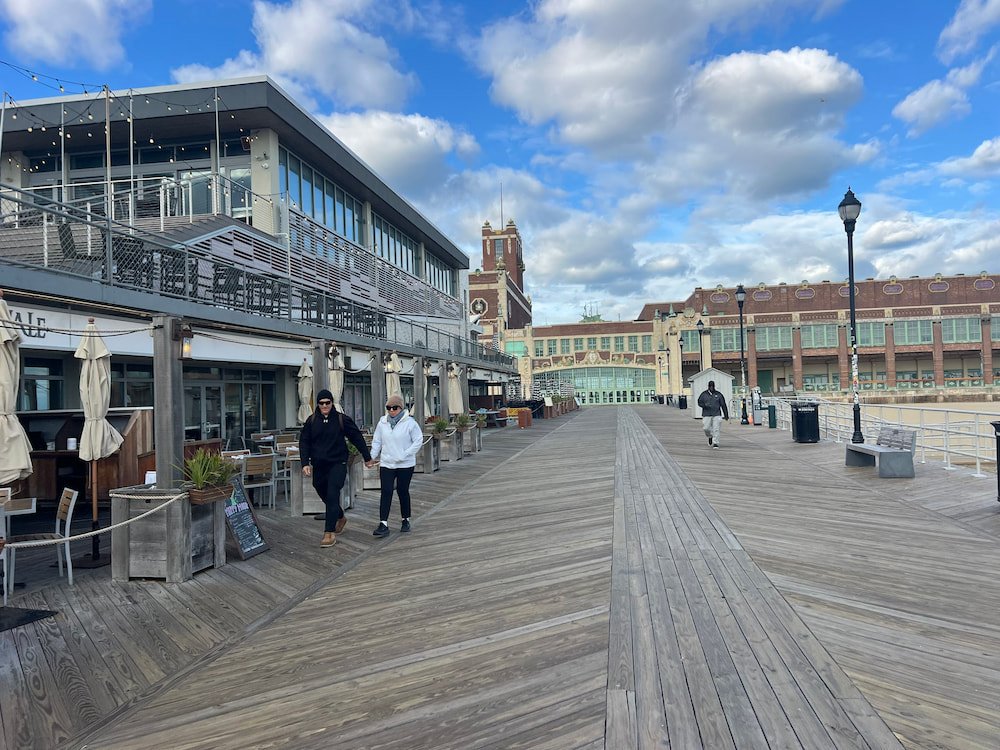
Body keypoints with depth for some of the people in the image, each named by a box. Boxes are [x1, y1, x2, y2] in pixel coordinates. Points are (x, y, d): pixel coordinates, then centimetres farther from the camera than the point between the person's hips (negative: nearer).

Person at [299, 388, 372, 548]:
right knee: (324, 496, 17)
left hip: (337, 464, -4)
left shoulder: (342, 419, -4)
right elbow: (304, 442, 5)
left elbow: (357, 437, 3)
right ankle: (340, 518, 42)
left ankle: (329, 533, -8)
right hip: (318, 466, 4)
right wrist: (305, 463, -7)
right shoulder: (311, 421, 3)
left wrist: (367, 457, 7)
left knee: (332, 497, -12)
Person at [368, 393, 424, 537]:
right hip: (386, 464, 2)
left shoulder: (410, 422, -8)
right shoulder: (382, 423, 3)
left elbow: (418, 441, -8)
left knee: (403, 491, 9)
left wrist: (405, 455, -13)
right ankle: (383, 524, -7)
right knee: (386, 492, -6)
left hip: (405, 465, -2)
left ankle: (406, 520, 27)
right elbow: (376, 442, 11)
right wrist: (372, 457, 1)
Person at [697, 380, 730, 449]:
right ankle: (710, 437, 27)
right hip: (706, 415, 1)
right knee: (706, 428, -4)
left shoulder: (718, 394, 6)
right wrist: (705, 405, -15)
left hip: (716, 414, -1)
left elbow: (723, 405, 9)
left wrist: (726, 415, 8)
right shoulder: (704, 394, 8)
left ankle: (715, 443, -2)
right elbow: (699, 402, 7)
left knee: (716, 429, -8)